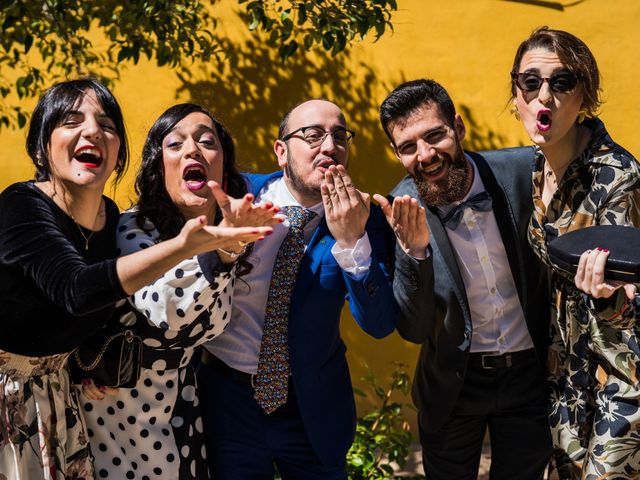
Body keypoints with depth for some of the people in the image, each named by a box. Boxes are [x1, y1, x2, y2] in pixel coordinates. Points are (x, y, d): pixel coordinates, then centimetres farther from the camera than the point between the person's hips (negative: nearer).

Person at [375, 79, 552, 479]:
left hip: (530, 373, 1)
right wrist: (414, 250, -32)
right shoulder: (401, 213, -16)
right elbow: (413, 330, -18)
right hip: (455, 384, 0)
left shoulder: (525, 171, -16)